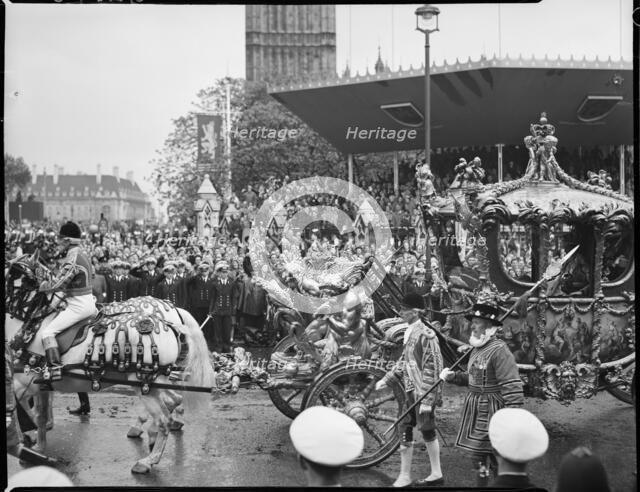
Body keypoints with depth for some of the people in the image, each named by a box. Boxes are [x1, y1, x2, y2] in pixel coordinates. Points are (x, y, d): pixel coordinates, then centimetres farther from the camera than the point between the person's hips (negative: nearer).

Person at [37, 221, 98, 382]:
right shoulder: (82, 253, 11)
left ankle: (54, 368, -17)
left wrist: (42, 286, -4)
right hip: (90, 302, 10)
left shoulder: (72, 259, -19)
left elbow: (57, 284, -20)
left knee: (47, 331, -10)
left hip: (78, 306, -10)